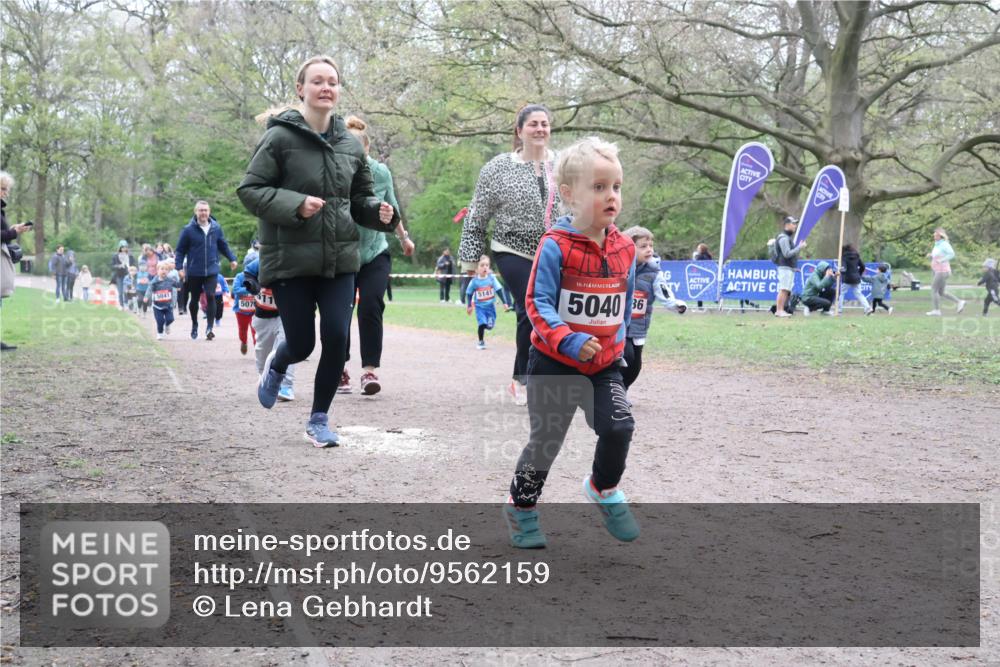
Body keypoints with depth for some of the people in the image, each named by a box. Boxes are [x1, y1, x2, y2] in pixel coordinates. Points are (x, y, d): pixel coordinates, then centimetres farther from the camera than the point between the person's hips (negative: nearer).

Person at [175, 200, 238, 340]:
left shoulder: (216, 228, 1)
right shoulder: (188, 229, -7)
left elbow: (223, 246, 12)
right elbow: (180, 250, -2)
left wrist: (232, 259, 3)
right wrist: (180, 267, -10)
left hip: (211, 271, 0)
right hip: (194, 272, 0)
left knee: (210, 297, -14)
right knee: (194, 299, 13)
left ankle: (209, 327, -14)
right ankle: (194, 325, 34)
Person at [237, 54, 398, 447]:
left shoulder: (350, 144, 9)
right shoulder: (280, 138, -7)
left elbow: (360, 198, 18)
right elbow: (249, 190, -8)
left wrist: (379, 213, -4)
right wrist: (294, 205, -22)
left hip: (340, 259, 4)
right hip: (290, 259, -4)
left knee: (336, 339, -4)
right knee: (301, 344, 2)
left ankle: (319, 419, 16)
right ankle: (276, 366, 41)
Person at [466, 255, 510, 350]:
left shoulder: (492, 278, -10)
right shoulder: (474, 281, -11)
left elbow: (499, 290, -6)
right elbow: (469, 293, 2)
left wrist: (504, 303, -7)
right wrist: (469, 306, 7)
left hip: (491, 306, 2)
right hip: (480, 307, -1)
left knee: (490, 325, 2)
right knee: (482, 324, -15)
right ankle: (481, 342, 6)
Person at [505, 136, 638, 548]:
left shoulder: (624, 249, 1)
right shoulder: (555, 247, -17)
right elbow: (538, 304, -20)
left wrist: (618, 338, 9)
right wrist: (569, 341, -30)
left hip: (604, 363, 4)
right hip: (554, 363, -4)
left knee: (619, 427, -12)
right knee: (545, 440, 5)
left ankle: (604, 488, 18)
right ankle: (521, 506, 30)